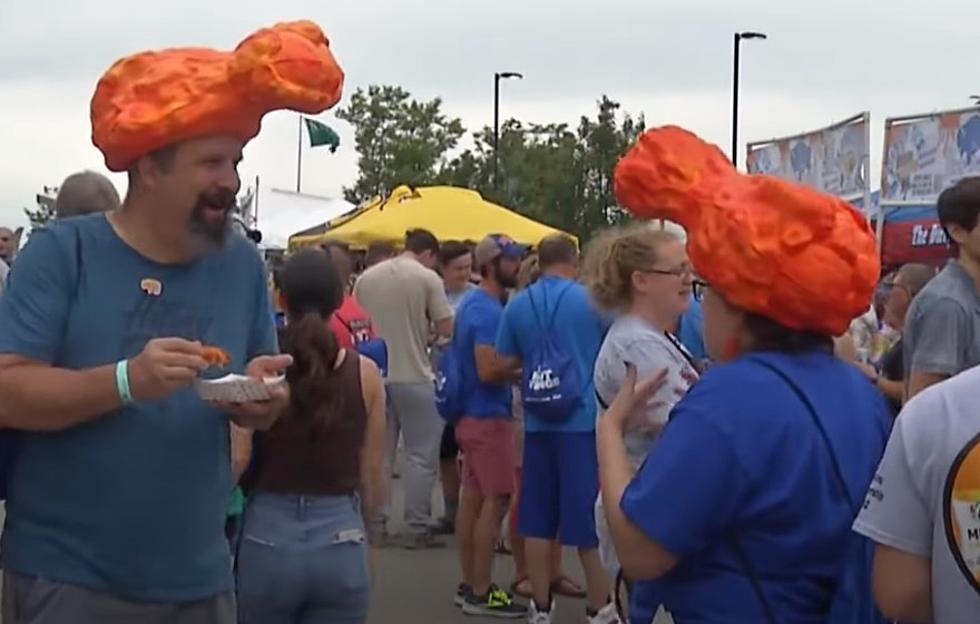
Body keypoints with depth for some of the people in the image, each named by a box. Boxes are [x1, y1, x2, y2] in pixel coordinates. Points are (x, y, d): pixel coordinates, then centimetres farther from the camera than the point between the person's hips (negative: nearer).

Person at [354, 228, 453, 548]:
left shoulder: (366, 278, 5)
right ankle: (417, 528, 3)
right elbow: (447, 328, -11)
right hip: (414, 377, -5)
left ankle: (375, 524, 16)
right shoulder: (427, 278, -9)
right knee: (420, 455, 3)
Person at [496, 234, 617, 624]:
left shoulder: (517, 305, 1)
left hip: (539, 421, 3)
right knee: (590, 516, 4)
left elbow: (507, 362, 7)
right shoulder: (592, 300, -6)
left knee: (538, 519, 10)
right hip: (585, 419, -3)